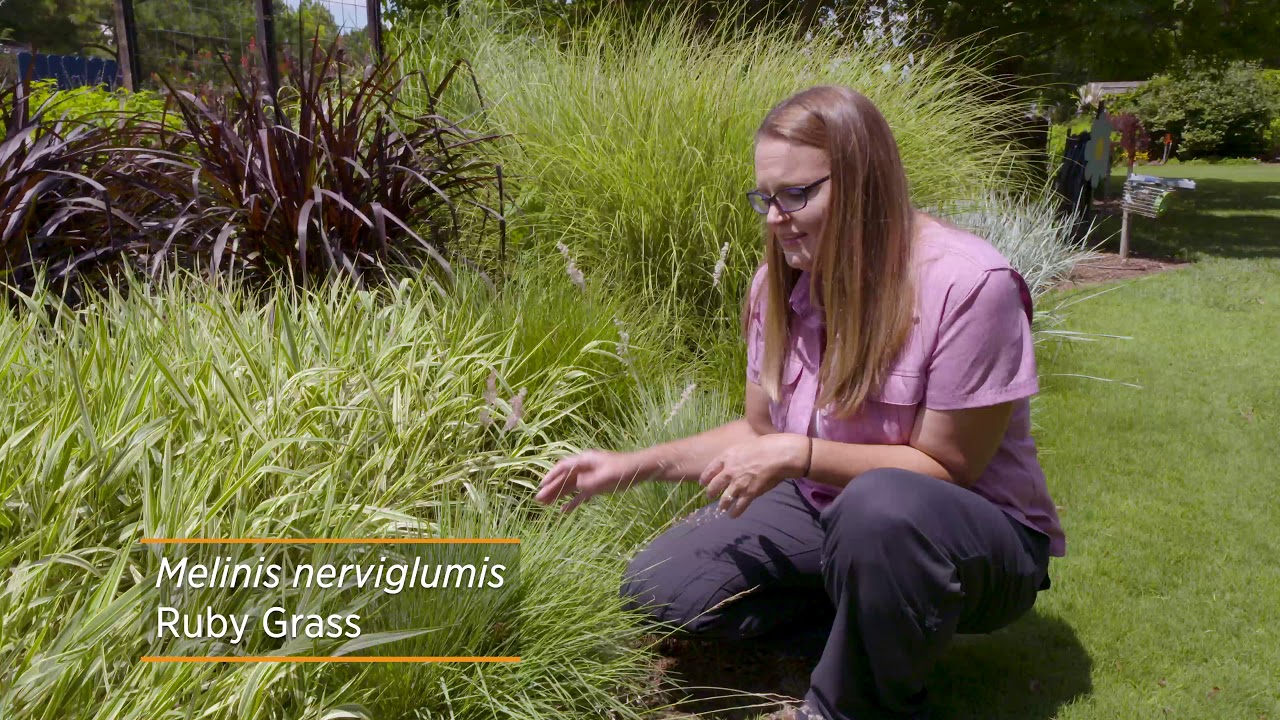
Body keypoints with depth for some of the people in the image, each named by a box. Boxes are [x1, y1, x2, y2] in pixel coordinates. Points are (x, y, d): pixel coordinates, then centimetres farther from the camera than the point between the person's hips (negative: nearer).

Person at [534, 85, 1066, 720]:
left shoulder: (969, 284, -23)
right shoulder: (781, 282, -2)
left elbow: (944, 467, -18)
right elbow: (760, 432, 7)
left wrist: (798, 454, -25)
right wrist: (632, 466, -2)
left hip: (980, 535, -5)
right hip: (827, 510, 6)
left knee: (881, 506, -41)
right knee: (658, 590, -12)